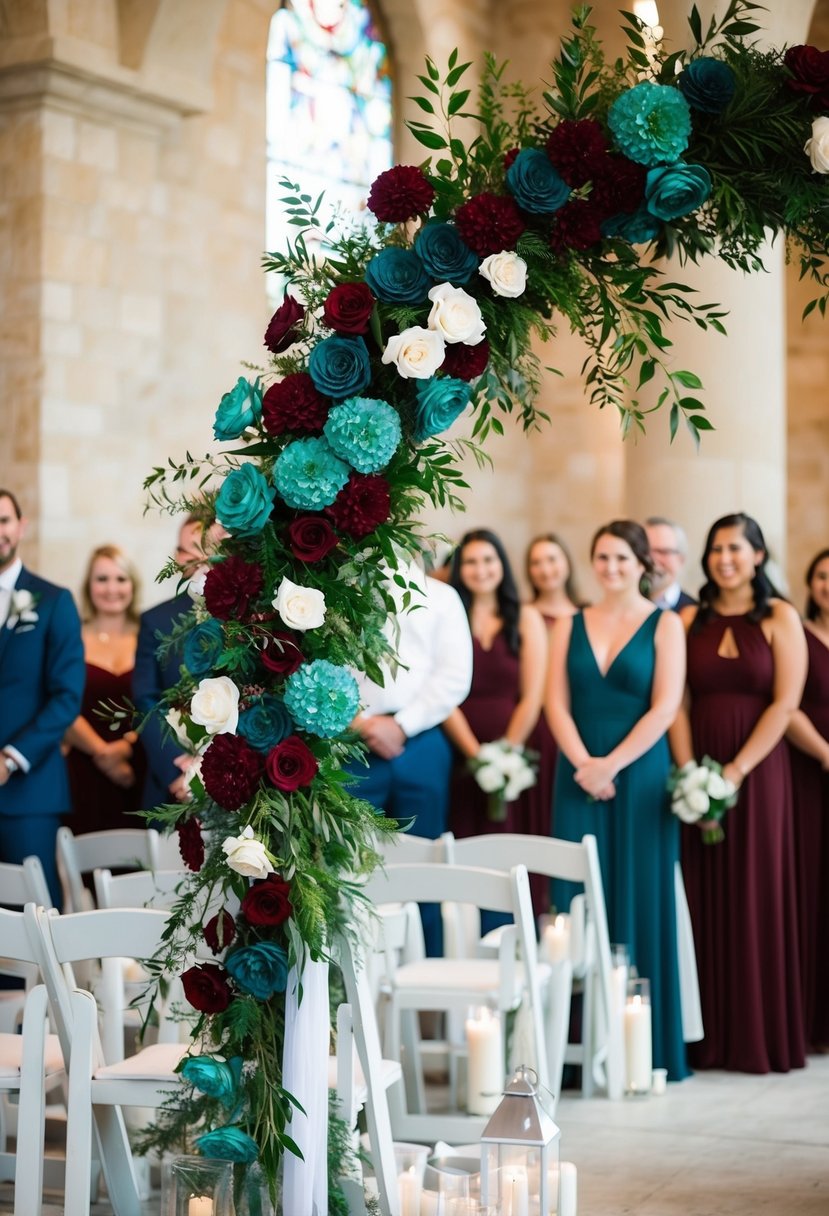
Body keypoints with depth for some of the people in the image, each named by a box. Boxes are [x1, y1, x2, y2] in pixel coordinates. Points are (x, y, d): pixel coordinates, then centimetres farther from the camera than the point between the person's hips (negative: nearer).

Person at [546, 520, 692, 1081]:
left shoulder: (664, 624, 2)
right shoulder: (571, 625, 11)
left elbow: (665, 707, -7)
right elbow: (557, 702, 4)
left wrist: (612, 764, -13)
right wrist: (583, 764, -10)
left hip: (639, 777, -3)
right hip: (579, 777, 3)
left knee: (640, 903, -1)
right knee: (578, 902, 0)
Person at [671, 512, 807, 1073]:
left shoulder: (780, 618, 1)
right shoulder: (690, 619, 9)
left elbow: (786, 703, -6)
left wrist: (737, 770, -13)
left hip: (757, 770, -2)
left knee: (756, 898, 0)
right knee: (703, 898, 2)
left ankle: (759, 1036, 7)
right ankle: (708, 1036, 7)